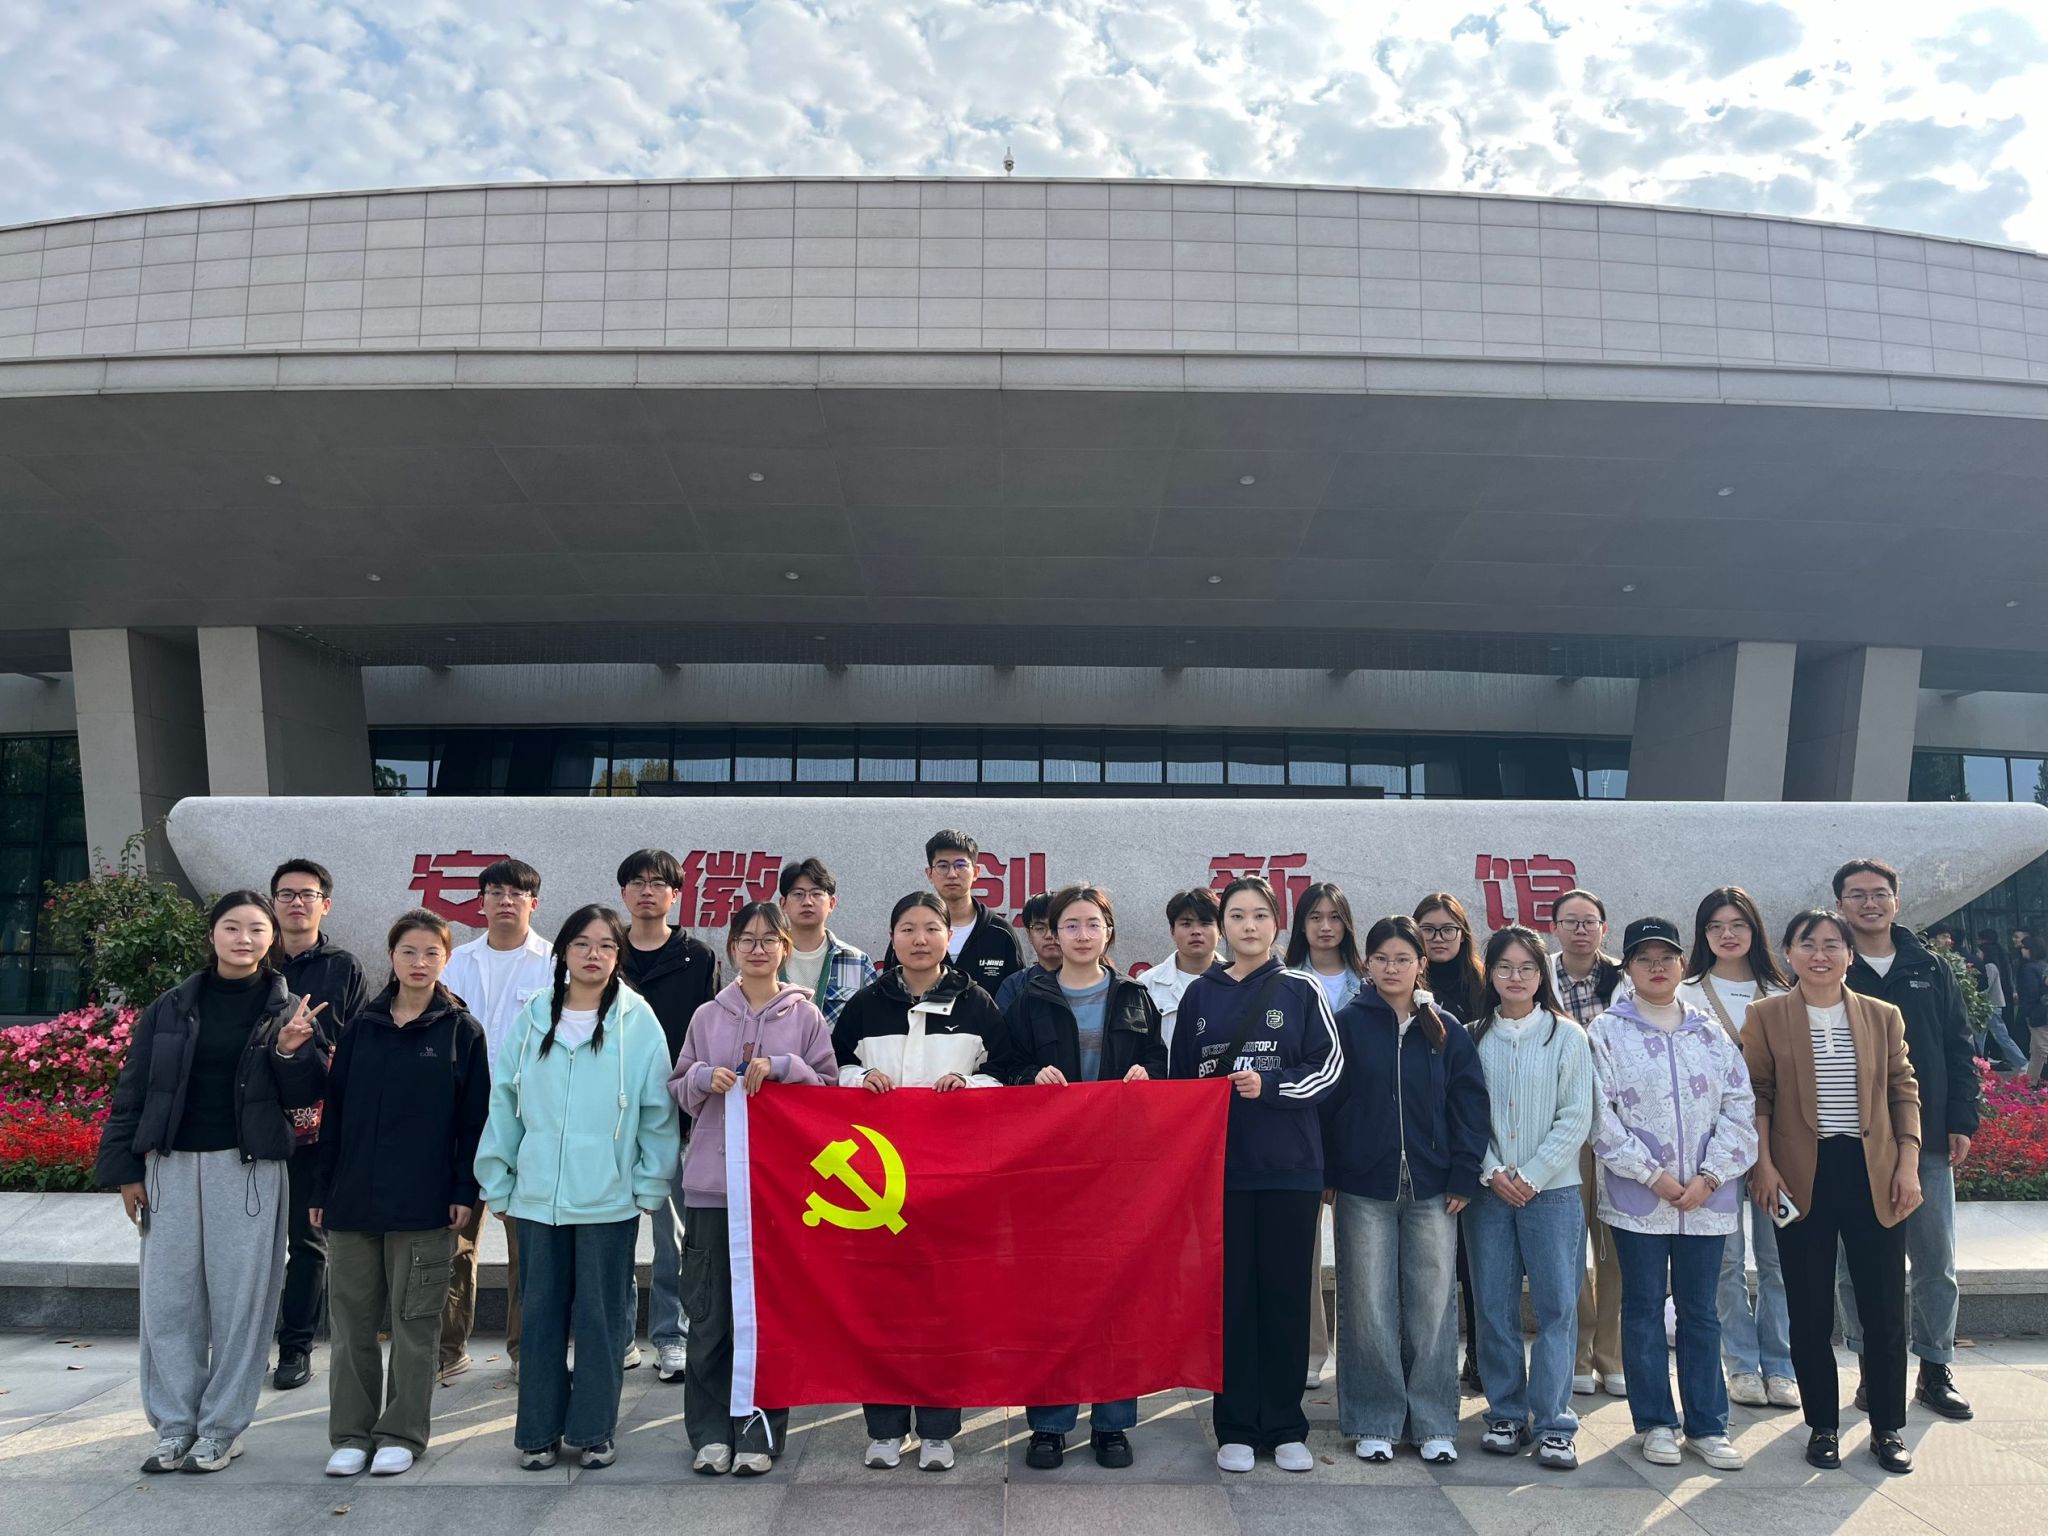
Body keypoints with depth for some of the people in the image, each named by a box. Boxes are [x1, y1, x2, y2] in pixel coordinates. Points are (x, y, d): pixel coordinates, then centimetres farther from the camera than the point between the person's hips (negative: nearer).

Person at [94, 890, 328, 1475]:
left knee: (239, 1299, 2)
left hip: (249, 1170, -2)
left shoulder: (289, 1011, 1)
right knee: (169, 1297, 5)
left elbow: (306, 1097, -1)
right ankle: (174, 1426, 16)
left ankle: (222, 1428, 13)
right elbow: (132, 1092, 8)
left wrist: (291, 1053, -19)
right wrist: (125, 1168, 3)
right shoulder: (171, 1009, 6)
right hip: (171, 1167, 2)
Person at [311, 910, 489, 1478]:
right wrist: (322, 1189, 6)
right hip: (353, 1197, 3)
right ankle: (351, 1433, 21)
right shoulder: (361, 1028, 7)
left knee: (414, 1322, 5)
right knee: (352, 1319, 9)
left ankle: (402, 1433, 16)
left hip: (423, 1203, -3)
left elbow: (473, 1119, -1)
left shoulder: (462, 1031, -1)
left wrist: (464, 1191, -7)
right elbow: (334, 1111, 10)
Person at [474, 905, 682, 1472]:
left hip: (608, 1197, -2)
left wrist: (651, 1185, -3)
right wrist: (498, 1181, 6)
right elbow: (505, 1101, 7)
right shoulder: (533, 1018, 4)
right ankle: (538, 1430, 23)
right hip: (537, 1194, 2)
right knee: (541, 1313, 10)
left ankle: (593, 1430, 21)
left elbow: (657, 1109, -1)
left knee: (600, 1314, 7)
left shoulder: (638, 1021, -3)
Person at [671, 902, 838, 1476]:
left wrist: (780, 1067, -12)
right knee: (709, 1312, 4)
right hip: (711, 1180, 2)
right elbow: (678, 1089, 13)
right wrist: (706, 1078, -8)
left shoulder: (805, 1016, 5)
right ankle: (710, 1431, 17)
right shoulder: (708, 1016, 9)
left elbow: (829, 1087, 2)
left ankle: (758, 1433, 14)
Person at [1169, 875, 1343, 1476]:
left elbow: (1329, 1068, -2)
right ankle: (1236, 1427, 14)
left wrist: (1269, 1085, -16)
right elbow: (1180, 1076, 12)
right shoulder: (1201, 994, 8)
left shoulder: (1301, 991, 3)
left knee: (1286, 1292, 5)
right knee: (1231, 1294, 4)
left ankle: (1285, 1427, 17)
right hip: (1220, 1163, 1)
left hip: (1289, 1164, -1)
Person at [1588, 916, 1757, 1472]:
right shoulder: (1607, 1032, -1)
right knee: (1644, 1310, 7)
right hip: (1637, 1198, -2)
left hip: (1706, 1197, 2)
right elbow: (1603, 1117, -7)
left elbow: (1739, 1108, 3)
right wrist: (1654, 1175, -12)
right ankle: (1655, 1422, 18)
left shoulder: (1712, 1032, 8)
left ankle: (1707, 1425, 18)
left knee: (1700, 1311, 9)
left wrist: (1708, 1177, -7)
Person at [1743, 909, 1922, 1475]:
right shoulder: (1765, 1016, 1)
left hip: (1873, 1175, 2)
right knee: (1810, 1312, 5)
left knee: (1885, 1309, 7)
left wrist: (1908, 1163, -1)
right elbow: (1756, 1095, -1)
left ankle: (1888, 1429, 22)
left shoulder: (1883, 1016, 8)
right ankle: (1822, 1426, 19)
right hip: (1803, 1179, -2)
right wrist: (1763, 1164, -8)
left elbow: (1904, 1092, 8)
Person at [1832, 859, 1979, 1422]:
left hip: (1927, 1142, 3)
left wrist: (1961, 1122, 2)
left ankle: (1936, 1370, 22)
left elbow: (1958, 1051, 9)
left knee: (1936, 1262, 9)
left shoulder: (1930, 970, 8)